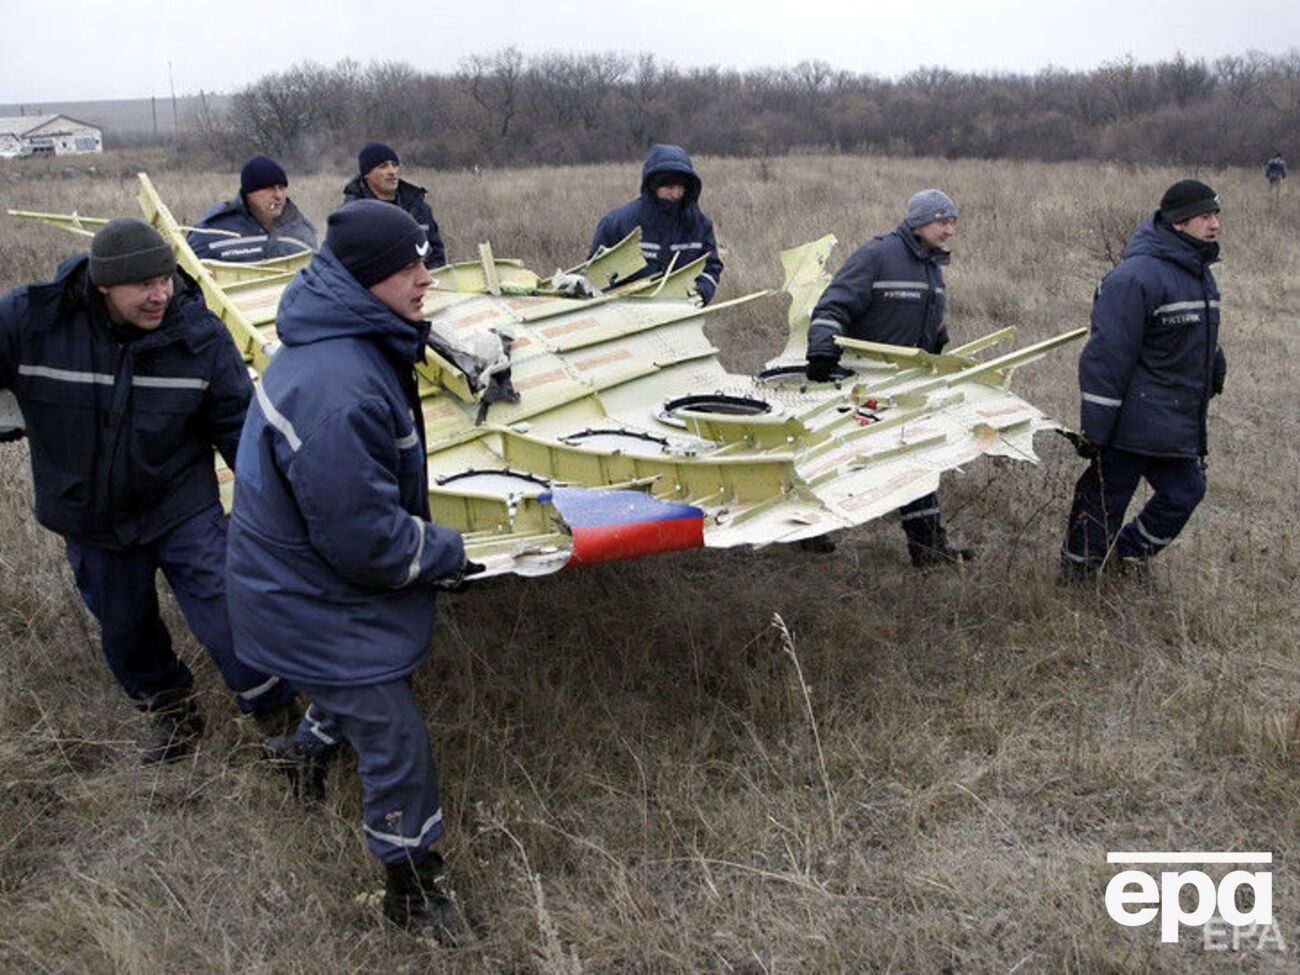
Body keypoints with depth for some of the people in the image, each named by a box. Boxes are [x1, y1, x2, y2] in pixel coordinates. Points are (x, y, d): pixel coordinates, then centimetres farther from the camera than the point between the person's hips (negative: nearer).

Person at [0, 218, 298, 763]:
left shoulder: (199, 333, -14)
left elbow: (238, 426, -6)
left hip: (182, 508, -2)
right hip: (91, 520, 2)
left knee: (226, 619, -6)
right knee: (125, 632, 18)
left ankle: (278, 717, 15)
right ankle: (169, 712, 43)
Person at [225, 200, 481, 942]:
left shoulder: (354, 342, -2)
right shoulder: (336, 393, -37)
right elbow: (364, 537, -30)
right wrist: (446, 554, -15)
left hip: (320, 577, 10)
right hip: (318, 602, -10)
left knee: (365, 685, 33)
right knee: (396, 741, 2)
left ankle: (312, 746, 63)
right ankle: (412, 887, 22)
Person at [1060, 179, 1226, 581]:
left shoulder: (1200, 274, 12)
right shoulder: (1136, 277, -20)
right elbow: (1107, 356, -22)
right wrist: (1094, 430, -21)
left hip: (1179, 427, 9)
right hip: (1133, 425, -9)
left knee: (1186, 491, 15)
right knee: (1106, 500, 2)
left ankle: (1128, 555, 34)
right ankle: (1076, 578, 18)